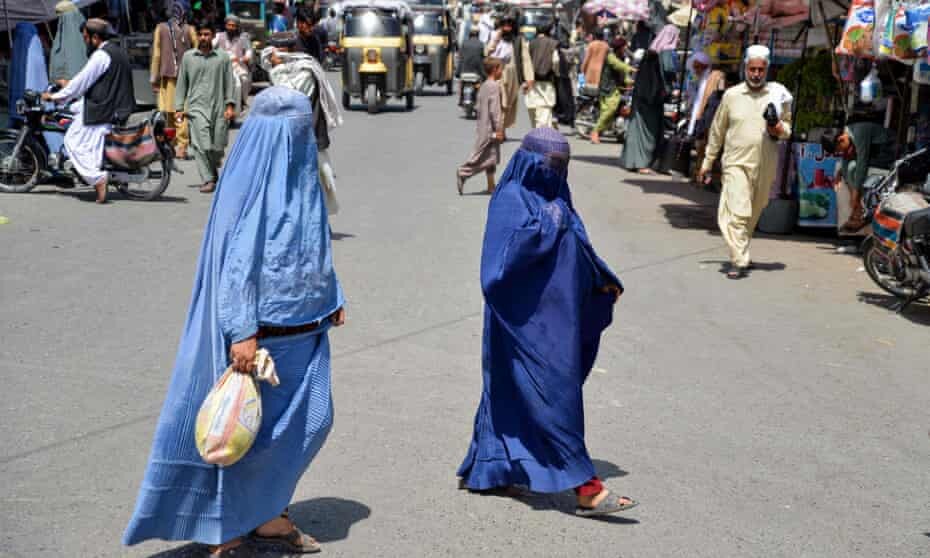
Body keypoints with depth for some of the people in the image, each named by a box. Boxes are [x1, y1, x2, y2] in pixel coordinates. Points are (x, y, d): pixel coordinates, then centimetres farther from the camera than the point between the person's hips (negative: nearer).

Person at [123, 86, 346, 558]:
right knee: (248, 426, 2)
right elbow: (237, 262, -21)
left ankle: (266, 514, 24)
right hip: (262, 331, -8)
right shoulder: (252, 186, -17)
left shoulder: (300, 177, 8)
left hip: (302, 329, 8)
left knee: (311, 419, 10)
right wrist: (242, 332, -26)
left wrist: (332, 299, 16)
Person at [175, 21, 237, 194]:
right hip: (197, 107, -1)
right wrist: (179, 107, 8)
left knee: (218, 147, 4)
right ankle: (208, 180, -11)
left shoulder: (223, 57, 7)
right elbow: (182, 83, 13)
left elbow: (230, 82, 7)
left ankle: (213, 171, 31)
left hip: (218, 108, 1)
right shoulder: (188, 57, 10)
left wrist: (230, 105, -2)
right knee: (202, 146, -14)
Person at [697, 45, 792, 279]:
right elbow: (717, 130, 11)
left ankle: (741, 251, 32)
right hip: (736, 163, -2)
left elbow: (788, 126, 15)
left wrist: (779, 130, -9)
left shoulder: (777, 96, 6)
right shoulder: (731, 95, 4)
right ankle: (739, 261, -16)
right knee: (737, 212, -15)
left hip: (765, 165, 2)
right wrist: (708, 161, 14)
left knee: (753, 213, 14)